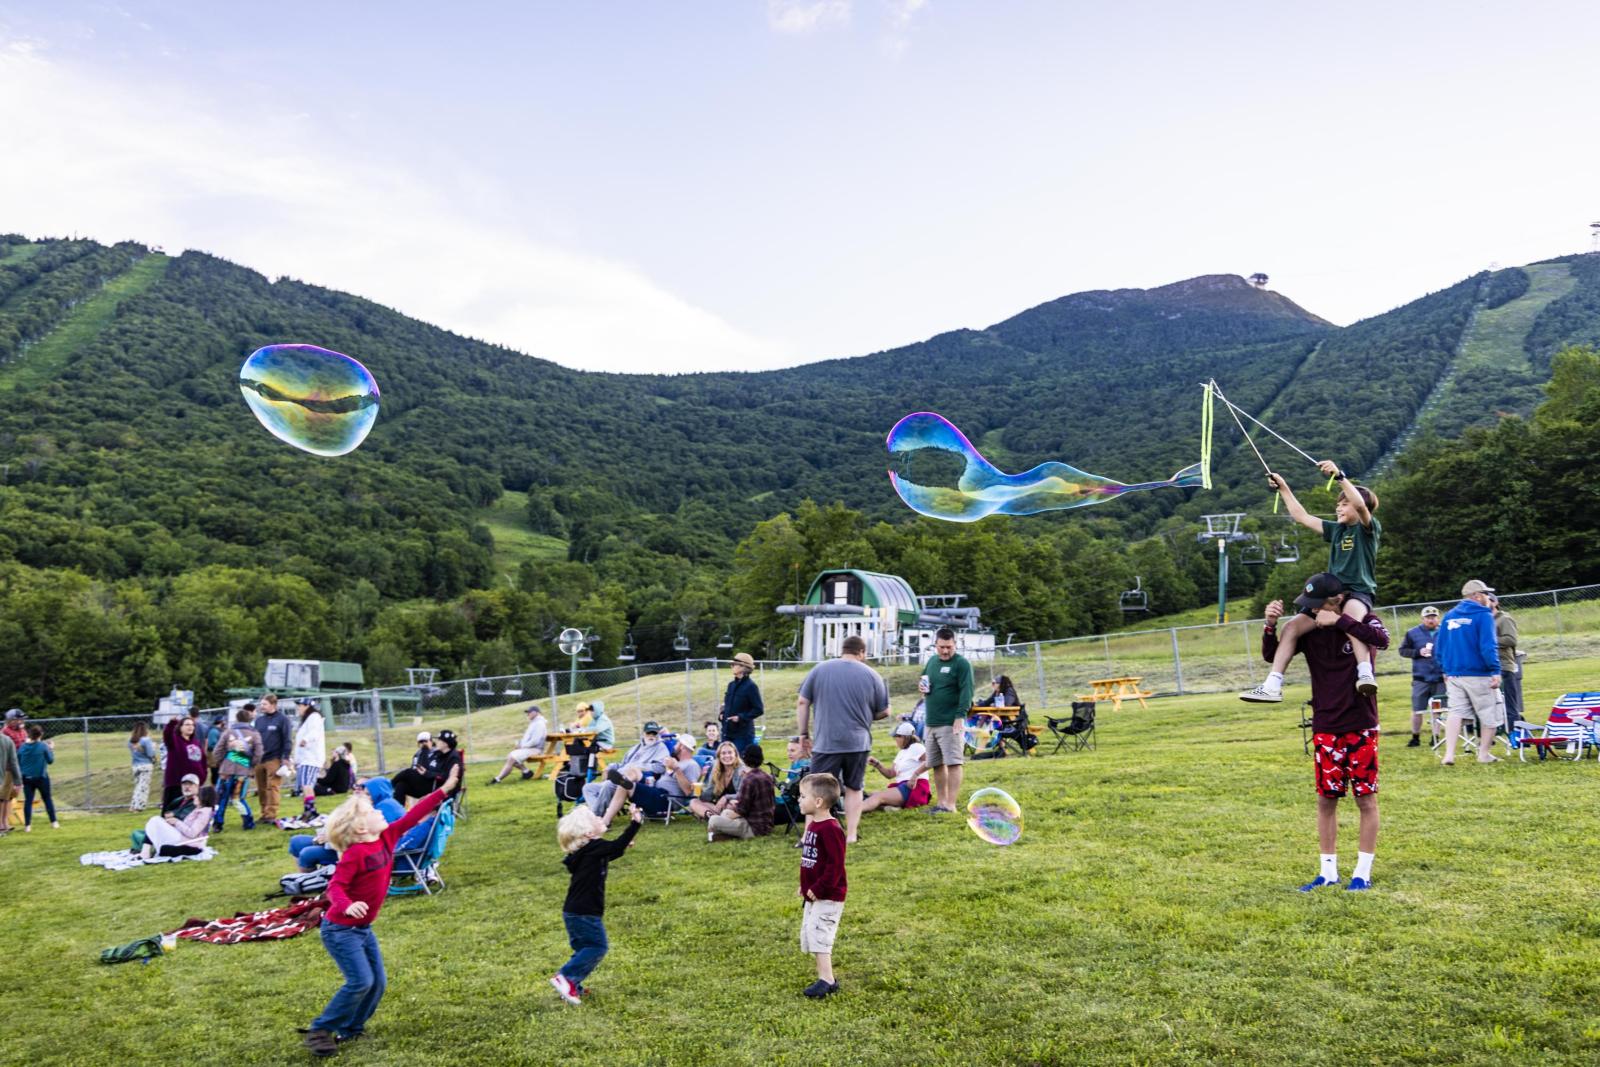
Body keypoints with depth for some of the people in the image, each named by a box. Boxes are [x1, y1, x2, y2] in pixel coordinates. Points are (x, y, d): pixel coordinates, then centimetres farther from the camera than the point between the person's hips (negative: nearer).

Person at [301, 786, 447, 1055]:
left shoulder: (387, 837, -2)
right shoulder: (355, 853, -23)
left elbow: (412, 816, 1)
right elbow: (335, 887, -27)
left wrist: (443, 791, 0)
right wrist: (348, 906, -47)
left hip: (363, 928, 8)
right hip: (340, 929, -8)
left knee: (378, 982, 6)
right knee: (361, 981, -13)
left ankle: (350, 1028, 22)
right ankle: (319, 1031, 1)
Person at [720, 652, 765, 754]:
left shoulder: (751, 686, -11)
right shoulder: (731, 684, 11)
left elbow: (758, 710, -12)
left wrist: (741, 717, -19)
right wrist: (722, 714, 4)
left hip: (743, 733, -7)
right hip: (727, 731, 7)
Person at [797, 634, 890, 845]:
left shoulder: (818, 670, 3)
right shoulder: (872, 675, 3)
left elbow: (802, 704, 3)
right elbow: (884, 712, 8)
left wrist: (804, 734, 10)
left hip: (826, 742, -1)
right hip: (858, 742, 1)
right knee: (854, 789, 13)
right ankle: (851, 835, 14)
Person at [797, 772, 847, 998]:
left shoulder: (830, 829, -22)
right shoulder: (813, 825, 9)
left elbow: (835, 865, -24)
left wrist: (818, 889, -22)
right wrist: (805, 886, 14)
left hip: (827, 897, -10)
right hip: (813, 895, 10)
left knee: (819, 935, -12)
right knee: (810, 936, 14)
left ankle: (826, 980, -6)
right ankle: (825, 979, 22)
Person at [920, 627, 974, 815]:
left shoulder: (962, 663, -8)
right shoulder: (932, 661, 13)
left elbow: (966, 691, -16)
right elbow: (923, 677, 30)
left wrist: (960, 716, -24)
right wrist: (921, 684, 6)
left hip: (951, 723, -7)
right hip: (931, 722, 7)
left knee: (953, 763, -7)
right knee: (936, 764, 12)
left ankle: (951, 805, -4)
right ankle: (942, 802, 22)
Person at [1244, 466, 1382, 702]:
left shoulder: (1369, 528, 2)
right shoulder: (1336, 530, 20)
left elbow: (1360, 505, -19)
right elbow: (1302, 517, 25)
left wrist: (1339, 475, -28)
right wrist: (1283, 488, 25)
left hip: (1359, 593, -7)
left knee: (1349, 617, -42)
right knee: (1291, 627, -9)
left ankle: (1366, 674, -50)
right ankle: (1272, 686, -12)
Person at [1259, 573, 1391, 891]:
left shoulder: (1361, 620, -6)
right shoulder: (1308, 629, 2)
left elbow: (1382, 639, -28)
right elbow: (1271, 656, 0)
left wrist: (1339, 621, -29)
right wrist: (1270, 626, -17)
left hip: (1361, 727, -3)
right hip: (1326, 730, 3)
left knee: (1366, 799, 4)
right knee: (1326, 799, 8)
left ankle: (1363, 872, 15)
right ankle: (1328, 871, 18)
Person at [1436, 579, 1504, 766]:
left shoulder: (1449, 615, 11)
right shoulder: (1483, 615, -8)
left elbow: (1440, 647, 13)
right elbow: (1488, 646, -17)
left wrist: (1445, 670, 21)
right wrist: (1495, 671, -16)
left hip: (1453, 674, 5)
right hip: (1478, 674, -5)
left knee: (1455, 712, 5)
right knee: (1489, 714, 10)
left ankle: (1449, 754, -7)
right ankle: (1484, 754, 17)